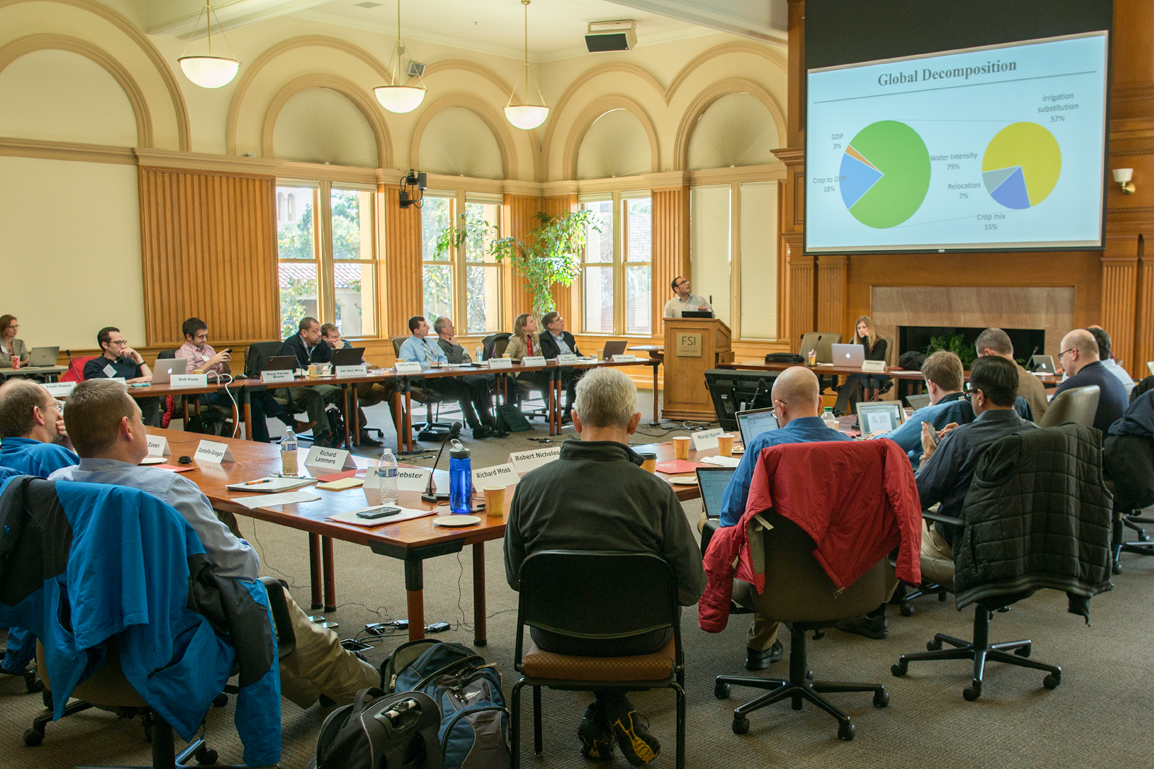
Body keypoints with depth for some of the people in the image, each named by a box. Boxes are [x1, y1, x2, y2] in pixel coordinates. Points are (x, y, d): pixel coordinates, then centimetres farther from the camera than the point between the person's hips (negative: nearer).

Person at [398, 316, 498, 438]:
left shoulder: (430, 341, 25)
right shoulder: (407, 345, 1)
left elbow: (444, 358, 23)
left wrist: (441, 364, -2)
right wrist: (428, 364, -20)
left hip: (441, 375, 7)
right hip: (428, 381, -7)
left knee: (476, 390, -16)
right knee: (463, 391, -28)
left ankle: (488, 423, -16)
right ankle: (477, 429, -23)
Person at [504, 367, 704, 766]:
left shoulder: (530, 484, -13)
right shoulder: (655, 491, -19)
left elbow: (515, 577, -2)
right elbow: (692, 587, -12)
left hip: (555, 635, 2)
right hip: (635, 637, -2)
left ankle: (602, 719, 22)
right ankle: (613, 710, 19)